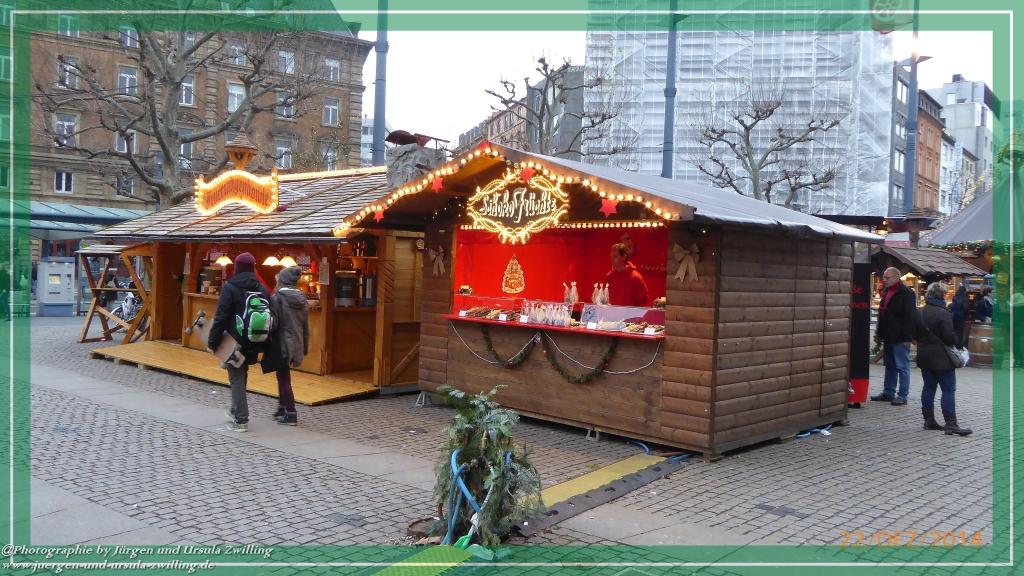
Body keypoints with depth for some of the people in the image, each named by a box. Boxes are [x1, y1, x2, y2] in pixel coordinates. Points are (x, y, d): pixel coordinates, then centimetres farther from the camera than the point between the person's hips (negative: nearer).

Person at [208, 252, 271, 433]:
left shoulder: (230, 287, -10)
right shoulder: (262, 289, 7)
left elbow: (221, 317, -14)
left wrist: (213, 340, -8)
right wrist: (263, 344, 15)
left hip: (235, 341, -6)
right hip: (253, 343, 6)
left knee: (236, 378, 0)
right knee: (242, 375, 21)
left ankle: (241, 420, -1)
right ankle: (236, 410, 33)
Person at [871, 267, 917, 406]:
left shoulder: (906, 293, -11)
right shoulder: (886, 292, 16)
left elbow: (910, 317, -17)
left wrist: (907, 337, -21)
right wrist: (879, 334, 19)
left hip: (900, 338, -9)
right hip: (888, 337, 9)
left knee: (902, 367, -3)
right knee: (889, 365, 15)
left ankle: (902, 396, 0)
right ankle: (888, 393, 22)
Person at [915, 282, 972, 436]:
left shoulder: (920, 313, 8)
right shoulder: (943, 313, -16)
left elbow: (916, 334, 14)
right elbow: (950, 337, -17)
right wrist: (957, 343, 1)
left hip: (924, 356, 8)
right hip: (941, 358, -7)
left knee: (928, 387, 12)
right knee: (949, 390, -4)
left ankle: (929, 420, 15)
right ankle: (951, 424, -7)